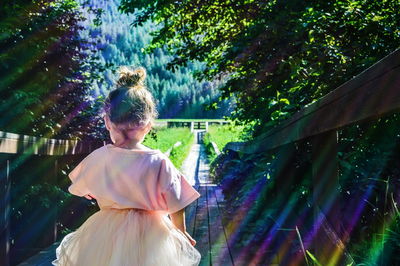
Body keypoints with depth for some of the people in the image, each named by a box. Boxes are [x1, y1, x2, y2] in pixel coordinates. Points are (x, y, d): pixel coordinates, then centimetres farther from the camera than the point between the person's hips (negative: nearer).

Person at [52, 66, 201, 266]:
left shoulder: (97, 158, -11)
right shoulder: (159, 163, -18)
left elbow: (80, 188, 9)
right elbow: (176, 207, -10)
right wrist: (182, 233, 9)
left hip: (104, 236, 2)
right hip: (149, 239, -2)